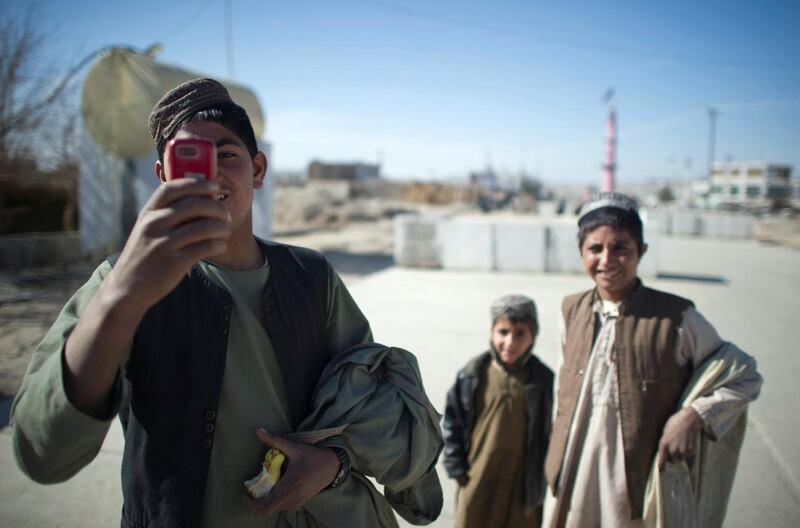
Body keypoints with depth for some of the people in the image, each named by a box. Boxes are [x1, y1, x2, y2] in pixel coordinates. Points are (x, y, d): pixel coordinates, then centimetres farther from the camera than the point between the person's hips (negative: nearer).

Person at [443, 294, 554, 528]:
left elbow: (552, 431, -2)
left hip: (523, 484, 0)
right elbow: (452, 421, -1)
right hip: (478, 482, 0)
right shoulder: (473, 374, -10)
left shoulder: (544, 380, -10)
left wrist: (543, 476, -2)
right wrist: (456, 467, -2)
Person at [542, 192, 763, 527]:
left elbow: (745, 377, -2)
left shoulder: (676, 317, -11)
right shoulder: (572, 311, 1)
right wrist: (557, 457, 12)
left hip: (640, 479, -3)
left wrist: (694, 415, -16)